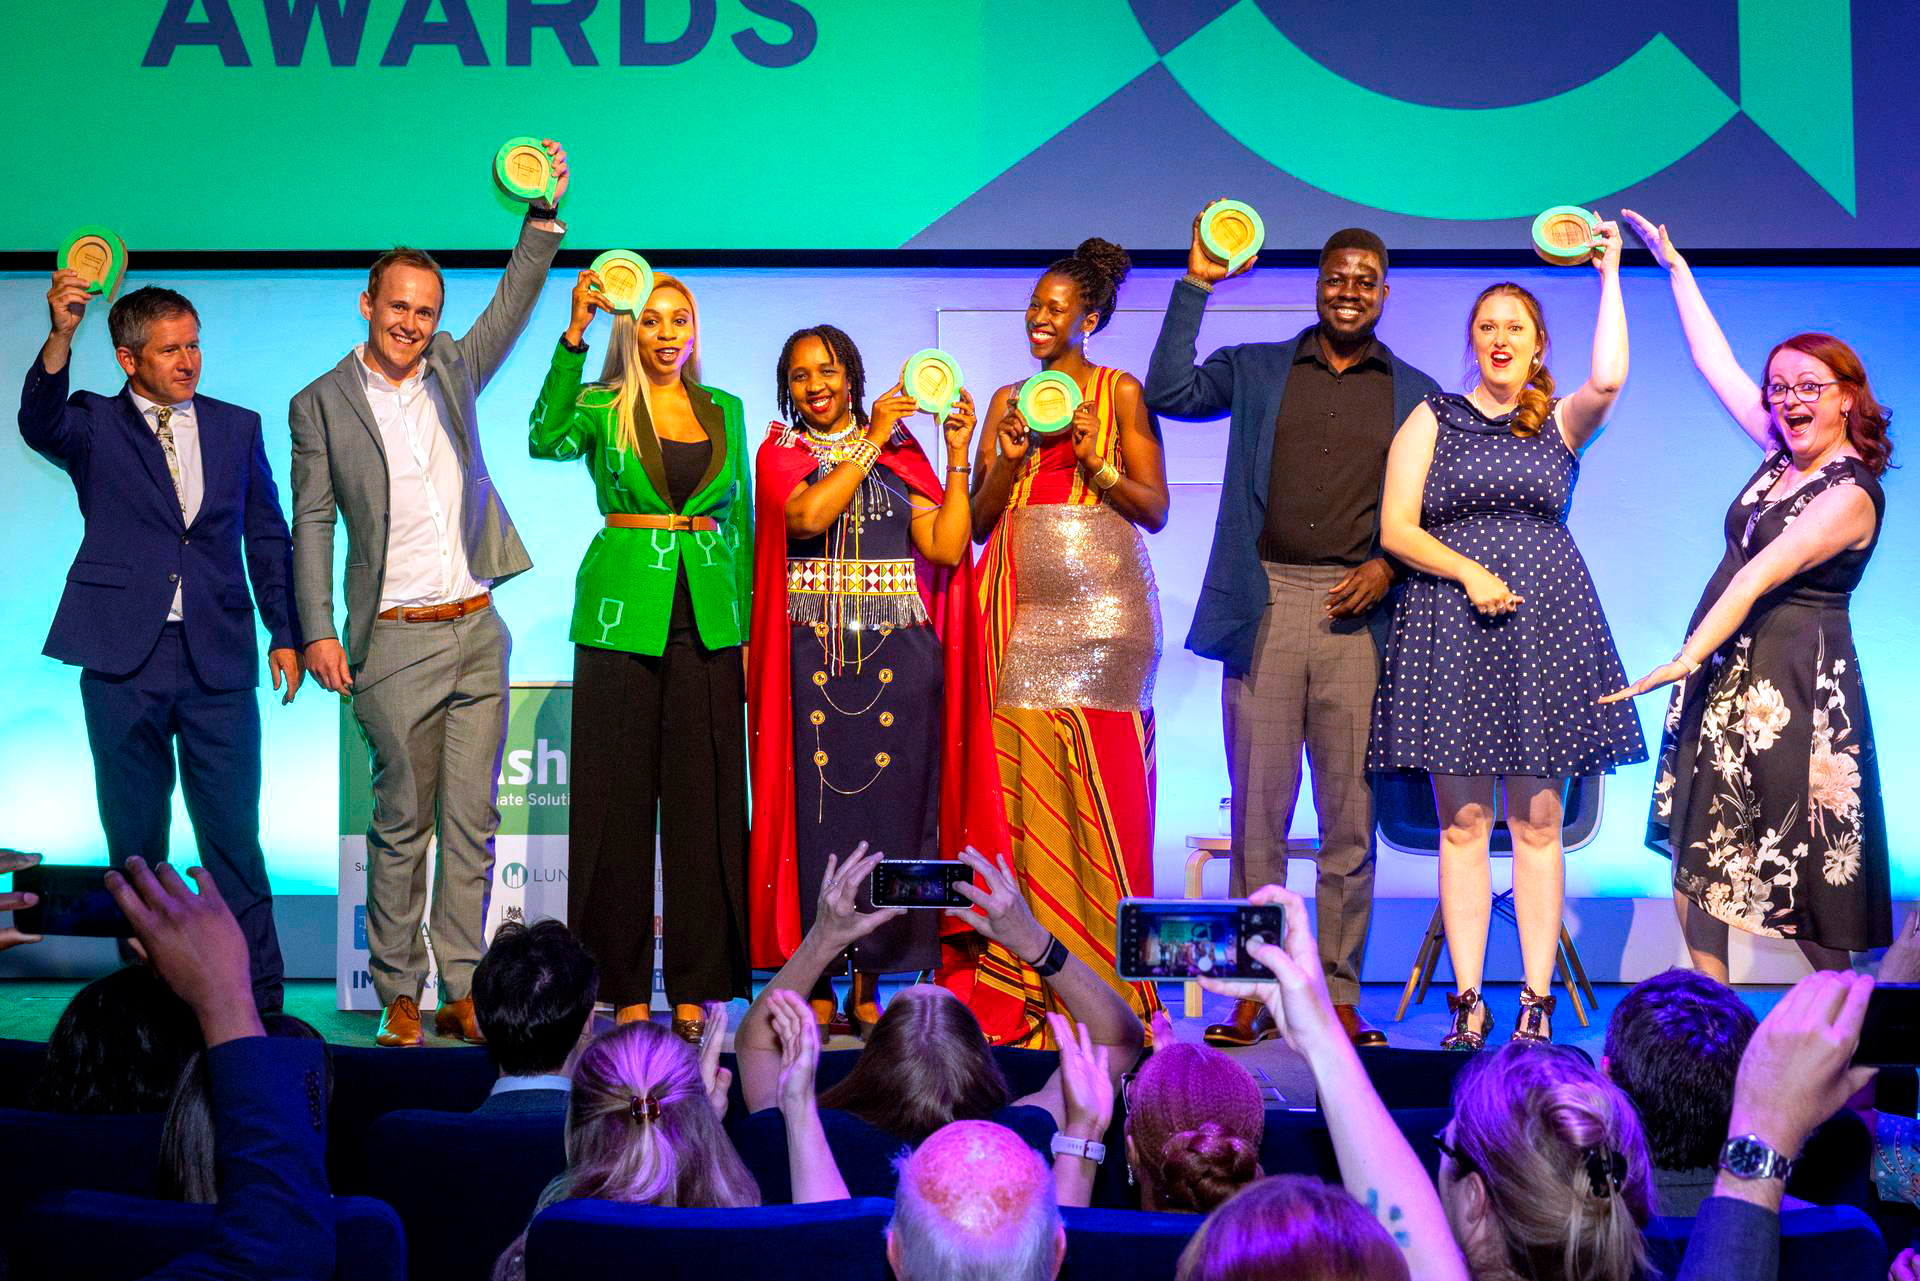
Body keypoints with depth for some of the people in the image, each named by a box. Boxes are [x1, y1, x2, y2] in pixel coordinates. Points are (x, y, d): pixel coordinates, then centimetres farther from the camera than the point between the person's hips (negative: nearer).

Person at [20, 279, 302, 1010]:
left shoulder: (238, 428, 12)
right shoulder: (94, 426, 5)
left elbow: (267, 536, 15)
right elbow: (39, 424, -18)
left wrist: (286, 634, 8)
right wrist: (60, 336, -34)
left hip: (219, 660, 1)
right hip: (124, 661, -1)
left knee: (233, 834, -1)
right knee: (135, 839, 8)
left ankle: (259, 999, 5)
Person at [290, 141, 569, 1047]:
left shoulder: (452, 370, 12)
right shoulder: (321, 404, 1)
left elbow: (515, 302, 16)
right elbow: (312, 522, -1)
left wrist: (545, 212, 4)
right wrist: (317, 632, -9)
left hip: (478, 632, 4)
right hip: (396, 641, -4)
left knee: (472, 821, 4)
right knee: (402, 823, 1)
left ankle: (462, 992, 9)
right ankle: (399, 997, 9)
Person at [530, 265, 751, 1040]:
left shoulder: (725, 410, 13)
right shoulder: (603, 408, 3)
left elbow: (741, 521, 14)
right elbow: (546, 439, -19)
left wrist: (751, 628, 8)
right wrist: (575, 334, -25)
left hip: (708, 620, 3)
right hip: (625, 616, -3)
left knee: (703, 800, 3)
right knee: (620, 797, 1)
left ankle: (695, 989, 11)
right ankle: (626, 989, 9)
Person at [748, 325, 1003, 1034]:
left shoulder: (901, 455, 12)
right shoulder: (779, 454, 9)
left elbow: (946, 548, 1)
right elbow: (806, 516, -13)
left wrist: (957, 456, -4)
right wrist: (872, 440, -10)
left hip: (899, 656, 1)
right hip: (813, 657, -1)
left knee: (892, 809, -1)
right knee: (817, 809, -4)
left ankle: (869, 986, 8)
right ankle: (817, 985, 6)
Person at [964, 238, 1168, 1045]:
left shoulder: (1119, 392, 6)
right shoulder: (1007, 400, 16)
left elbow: (1155, 508, 3)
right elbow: (978, 522, 12)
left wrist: (1095, 459, -11)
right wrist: (1008, 460, -4)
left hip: (1101, 606, -3)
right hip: (1023, 609, 3)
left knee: (1100, 788, -8)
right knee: (1023, 790, -2)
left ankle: (1106, 986, -2)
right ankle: (1021, 985, 3)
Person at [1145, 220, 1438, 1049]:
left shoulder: (1414, 394, 14)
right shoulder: (1256, 371, 14)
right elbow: (1168, 392, -1)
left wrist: (1390, 566, -4)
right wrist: (1196, 284, -3)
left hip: (1357, 614, 0)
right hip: (1265, 606, 0)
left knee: (1350, 811, 1)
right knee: (1257, 805, 0)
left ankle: (1339, 994, 8)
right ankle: (1254, 989, 6)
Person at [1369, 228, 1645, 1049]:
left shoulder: (1560, 422, 10)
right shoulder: (1433, 419, 10)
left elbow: (1609, 378, -13)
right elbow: (1395, 528, 3)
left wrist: (1611, 274, -7)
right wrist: (1470, 572, -11)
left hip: (1544, 622, 0)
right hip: (1450, 626, 0)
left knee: (1537, 822, 0)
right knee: (1462, 822, -1)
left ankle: (1537, 998, 3)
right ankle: (1466, 999, 2)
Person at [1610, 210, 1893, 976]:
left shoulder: (1850, 495, -14)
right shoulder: (1783, 455, 9)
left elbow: (1758, 577, -21)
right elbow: (1716, 365, 16)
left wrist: (1685, 661, -27)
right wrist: (1674, 266, 19)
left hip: (1792, 688, -8)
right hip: (1726, 677, 8)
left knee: (1800, 877, -2)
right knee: (1698, 863, 5)